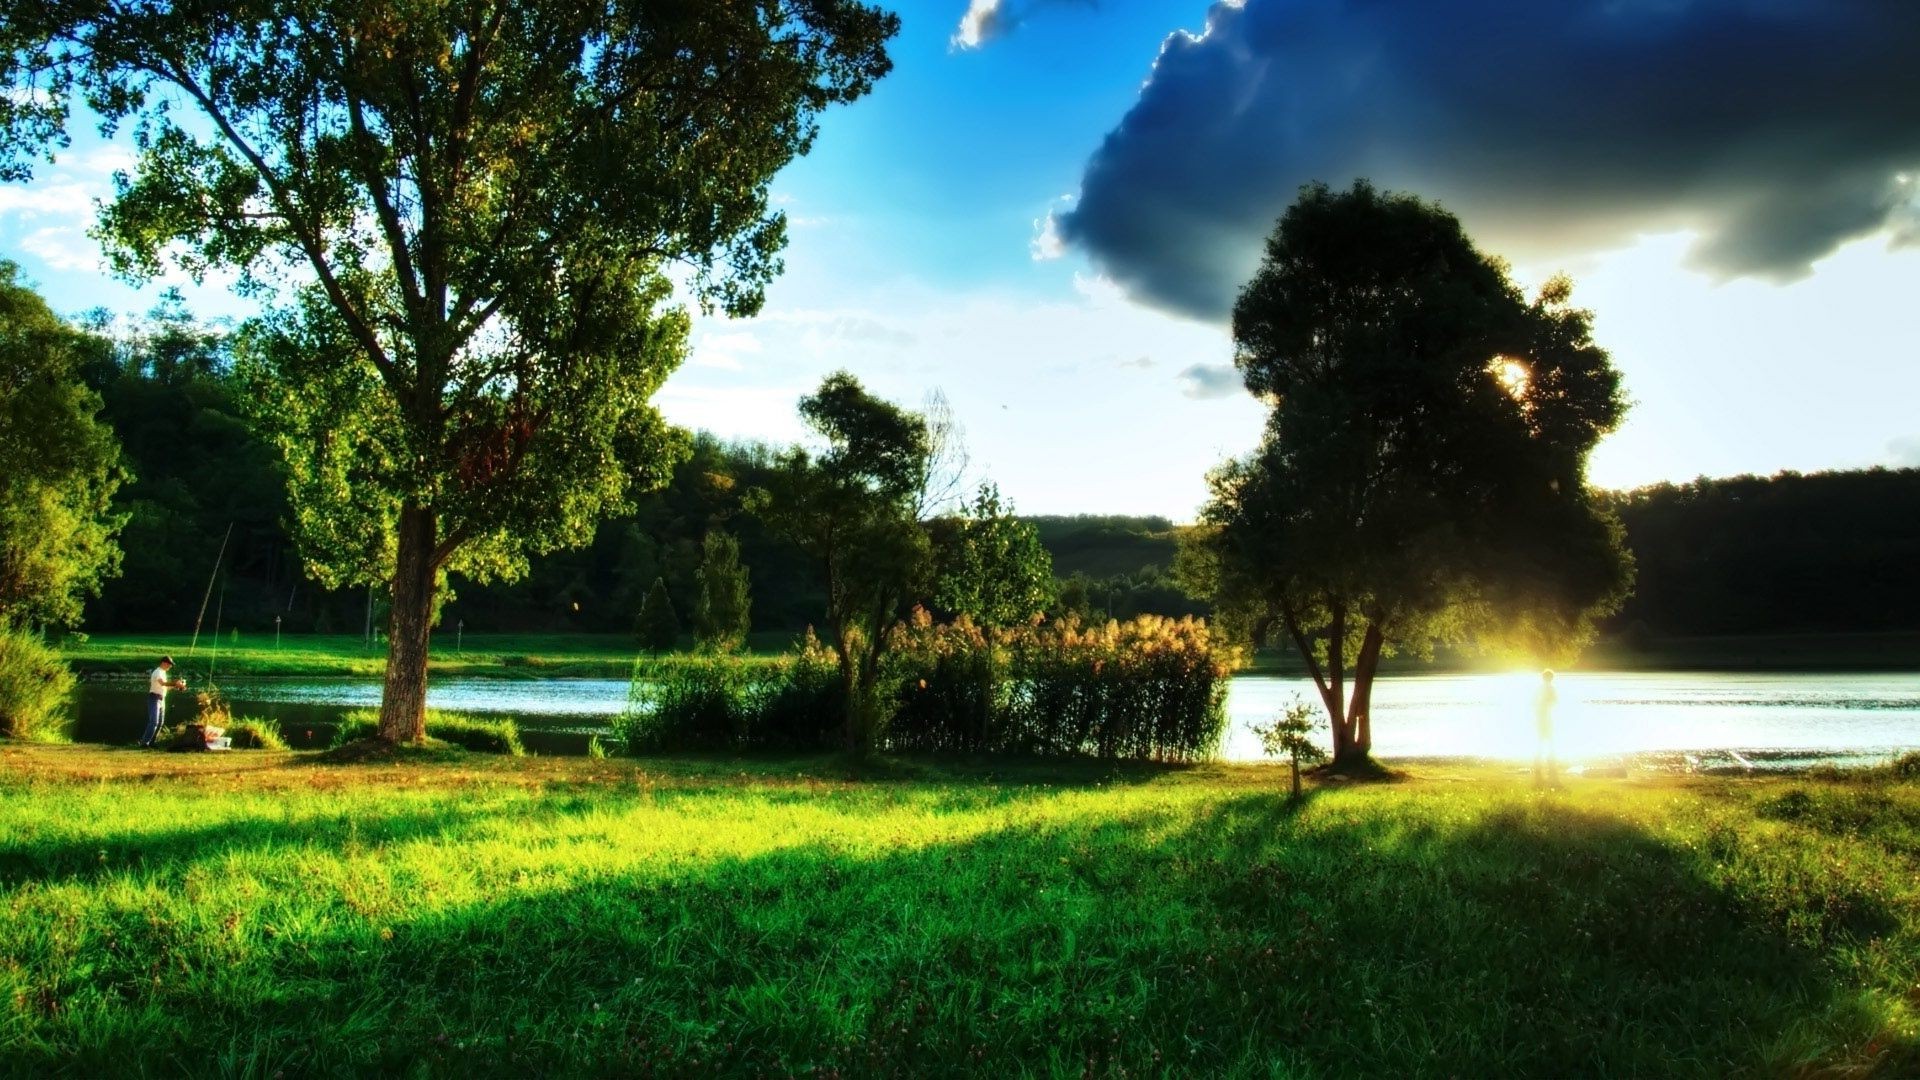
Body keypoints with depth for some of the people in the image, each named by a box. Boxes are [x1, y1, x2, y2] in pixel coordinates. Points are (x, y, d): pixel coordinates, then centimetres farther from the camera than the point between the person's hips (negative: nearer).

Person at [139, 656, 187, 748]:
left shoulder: (163, 673, 17)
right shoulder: (157, 672, -12)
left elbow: (165, 686, 20)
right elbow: (162, 683, -31)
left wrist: (176, 687, 6)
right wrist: (175, 683, -36)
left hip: (161, 699, 10)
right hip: (155, 698, -10)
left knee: (160, 723, 10)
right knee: (154, 722, -15)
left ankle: (151, 742, 16)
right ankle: (145, 742, -14)